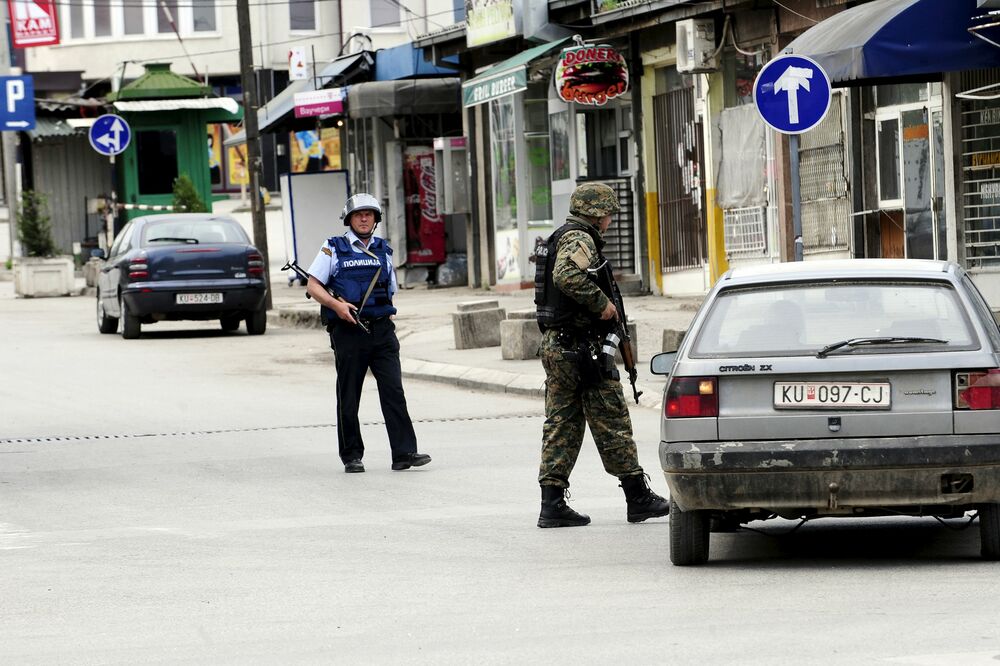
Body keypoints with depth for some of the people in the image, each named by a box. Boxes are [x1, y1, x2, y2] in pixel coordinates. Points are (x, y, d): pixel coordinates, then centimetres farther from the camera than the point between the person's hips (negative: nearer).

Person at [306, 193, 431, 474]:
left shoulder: (383, 250, 14)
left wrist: (388, 321, 11)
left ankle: (404, 453, -12)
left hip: (382, 331, 3)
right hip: (348, 332, -2)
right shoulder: (333, 249, 3)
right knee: (348, 397, 3)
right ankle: (351, 456, 12)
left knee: (393, 391, -8)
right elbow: (313, 286, 1)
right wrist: (336, 304, -15)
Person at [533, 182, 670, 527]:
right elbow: (567, 276, -30)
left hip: (554, 343, 10)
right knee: (612, 423, -2)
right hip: (581, 348, -10)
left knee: (561, 424, 7)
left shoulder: (559, 238, 19)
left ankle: (552, 503, 2)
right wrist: (601, 303, -21)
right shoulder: (580, 239, -12)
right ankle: (638, 497, 3)